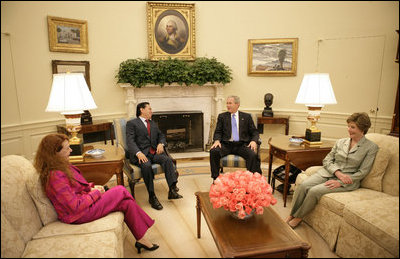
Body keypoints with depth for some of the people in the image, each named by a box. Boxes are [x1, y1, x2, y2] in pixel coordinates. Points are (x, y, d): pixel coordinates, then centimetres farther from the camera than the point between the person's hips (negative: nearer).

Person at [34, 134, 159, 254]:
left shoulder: (61, 166, 4)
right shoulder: (56, 176, -27)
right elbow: (76, 207, -26)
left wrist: (92, 187, 2)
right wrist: (96, 193, -14)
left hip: (84, 199, 9)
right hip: (79, 215, -9)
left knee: (127, 202, -5)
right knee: (121, 191, -8)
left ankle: (141, 239, 5)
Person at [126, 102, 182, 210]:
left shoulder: (153, 124, 28)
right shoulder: (132, 123, 7)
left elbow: (161, 135, 26)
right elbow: (130, 141, -6)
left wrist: (161, 144, 1)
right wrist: (138, 153, -24)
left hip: (154, 152, 5)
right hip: (141, 153, -5)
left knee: (167, 159, -25)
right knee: (146, 165, -35)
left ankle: (172, 190, -29)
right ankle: (152, 196, -23)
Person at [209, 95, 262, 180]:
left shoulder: (246, 117, 14)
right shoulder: (222, 116, 16)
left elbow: (254, 132, 12)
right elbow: (218, 132, 10)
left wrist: (253, 141, -10)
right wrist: (217, 140, -12)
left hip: (242, 145, 0)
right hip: (226, 144, 1)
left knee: (253, 155, -31)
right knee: (213, 151, -28)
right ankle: (215, 179, -14)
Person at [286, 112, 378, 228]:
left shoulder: (371, 147, 0)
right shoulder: (341, 142, 13)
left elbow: (362, 172, -6)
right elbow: (327, 160, 9)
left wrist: (340, 182, -16)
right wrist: (338, 173, -12)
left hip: (348, 181, -4)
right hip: (328, 172, 4)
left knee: (315, 191, -28)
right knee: (303, 185, -24)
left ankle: (298, 217, -9)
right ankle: (291, 215, -13)